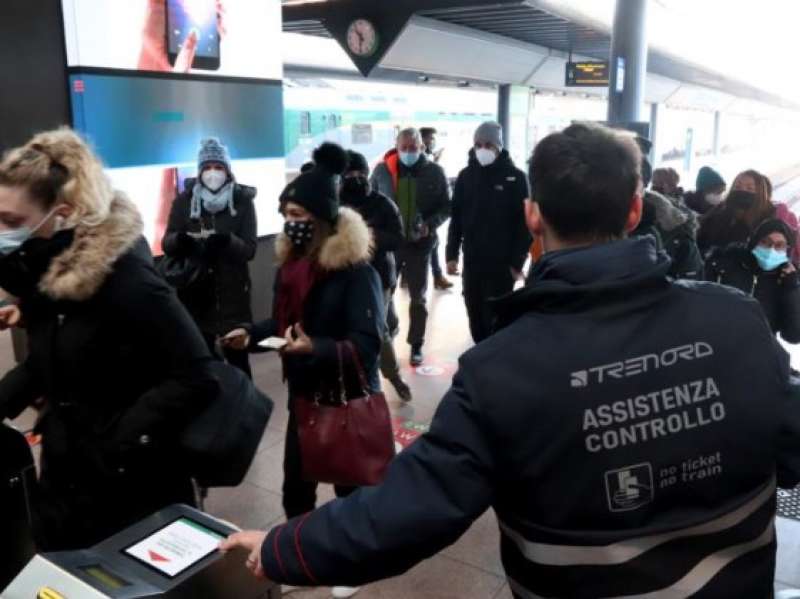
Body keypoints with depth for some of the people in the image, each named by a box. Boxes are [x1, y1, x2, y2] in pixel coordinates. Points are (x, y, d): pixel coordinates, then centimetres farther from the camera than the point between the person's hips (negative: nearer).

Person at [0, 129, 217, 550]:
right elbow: (44, 366, 12)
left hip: (130, 487, -7)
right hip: (61, 477, 8)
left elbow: (195, 377, -24)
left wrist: (119, 442, -24)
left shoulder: (124, 275, -23)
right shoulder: (44, 271, 1)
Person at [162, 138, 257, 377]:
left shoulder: (242, 200, -1)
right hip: (194, 295, 1)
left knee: (238, 360, 5)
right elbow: (167, 243, -3)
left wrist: (227, 240, -29)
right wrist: (181, 239, -27)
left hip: (232, 295, -1)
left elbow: (249, 249, -8)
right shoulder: (184, 200, 3)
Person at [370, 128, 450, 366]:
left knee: (418, 297, 11)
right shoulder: (382, 170, -1)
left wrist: (431, 224, -17)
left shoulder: (434, 172, -3)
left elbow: (446, 206, 1)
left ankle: (416, 345, 25)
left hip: (419, 243, 0)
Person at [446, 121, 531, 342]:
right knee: (475, 316, 11)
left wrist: (518, 261, -11)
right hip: (472, 261, 4)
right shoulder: (466, 176, 6)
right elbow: (456, 218, 9)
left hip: (502, 263, -4)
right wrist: (452, 254, 4)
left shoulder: (515, 177, -5)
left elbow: (524, 222, -7)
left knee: (495, 317, 0)